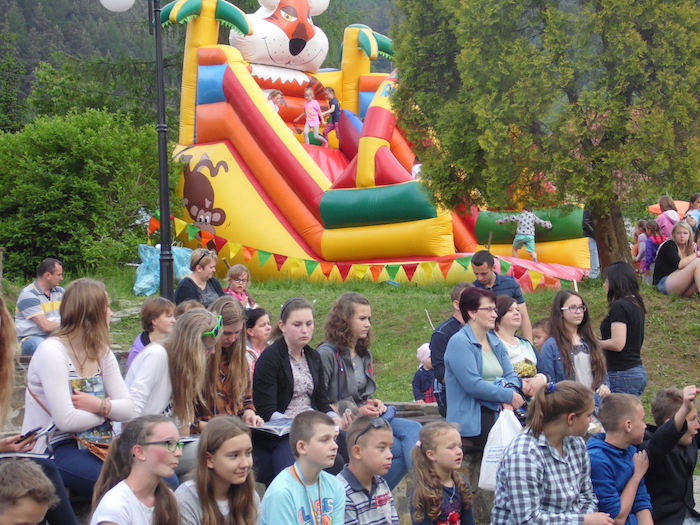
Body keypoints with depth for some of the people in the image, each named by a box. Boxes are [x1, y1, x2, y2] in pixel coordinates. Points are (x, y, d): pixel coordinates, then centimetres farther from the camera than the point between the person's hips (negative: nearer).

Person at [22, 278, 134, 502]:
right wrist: (107, 413, -6)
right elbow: (66, 420, -23)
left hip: (93, 446, 7)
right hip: (53, 450, -7)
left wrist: (101, 405, -19)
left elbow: (128, 408, 2)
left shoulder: (102, 352, 9)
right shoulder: (52, 352, -14)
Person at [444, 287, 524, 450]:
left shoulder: (496, 343, 19)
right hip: (470, 422, -7)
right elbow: (473, 385, -17)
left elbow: (511, 376, 14)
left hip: (497, 416, 8)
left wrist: (508, 396, -9)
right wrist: (508, 396, -10)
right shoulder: (459, 342, -8)